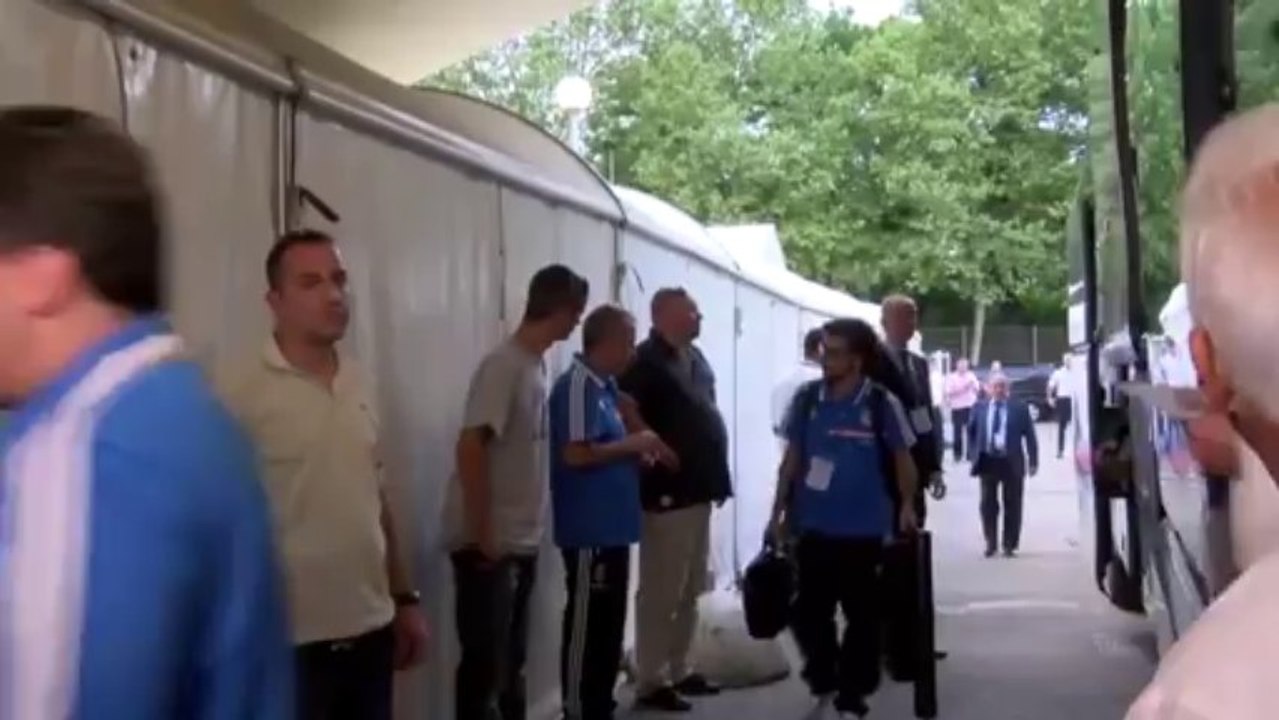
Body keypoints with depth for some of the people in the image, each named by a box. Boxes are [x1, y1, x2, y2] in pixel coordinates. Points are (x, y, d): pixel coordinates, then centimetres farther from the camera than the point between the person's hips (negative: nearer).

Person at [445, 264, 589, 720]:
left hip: (521, 542, 9)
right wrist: (483, 535, -19)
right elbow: (470, 448, -22)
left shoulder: (536, 365, 10)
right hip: (488, 545, -9)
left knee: (512, 661, 16)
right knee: (484, 665, -3)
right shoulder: (504, 366, -16)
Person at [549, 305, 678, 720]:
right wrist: (635, 444, -14)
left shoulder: (606, 386, 15)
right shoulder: (577, 385, -15)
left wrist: (640, 454, 6)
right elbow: (576, 453, -24)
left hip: (612, 528, 10)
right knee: (586, 626, -3)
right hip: (589, 531, -10)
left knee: (609, 625, 15)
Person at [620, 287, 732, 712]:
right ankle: (651, 682, 3)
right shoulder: (646, 363, -12)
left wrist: (717, 477, 15)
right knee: (661, 593, -3)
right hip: (668, 494, -9)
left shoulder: (695, 359, 14)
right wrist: (654, 455, -20)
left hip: (697, 491, 9)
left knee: (689, 591, 16)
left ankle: (679, 670, 26)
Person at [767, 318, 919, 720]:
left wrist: (907, 505, -8)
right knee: (808, 613, 10)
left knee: (862, 617, 8)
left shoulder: (882, 404, -11)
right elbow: (792, 457, 6)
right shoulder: (807, 399, -1)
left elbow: (902, 458, 0)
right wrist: (778, 511, 5)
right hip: (812, 528, 3)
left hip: (863, 531, -3)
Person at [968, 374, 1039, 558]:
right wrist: (974, 455, 4)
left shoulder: (1019, 407, -2)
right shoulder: (980, 407, 4)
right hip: (987, 461, 2)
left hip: (1011, 462, -2)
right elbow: (971, 431, 12)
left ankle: (1010, 544, 14)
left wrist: (1033, 461, -6)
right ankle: (990, 543, 17)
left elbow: (1030, 435, -2)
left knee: (1012, 505, 5)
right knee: (988, 504, 5)